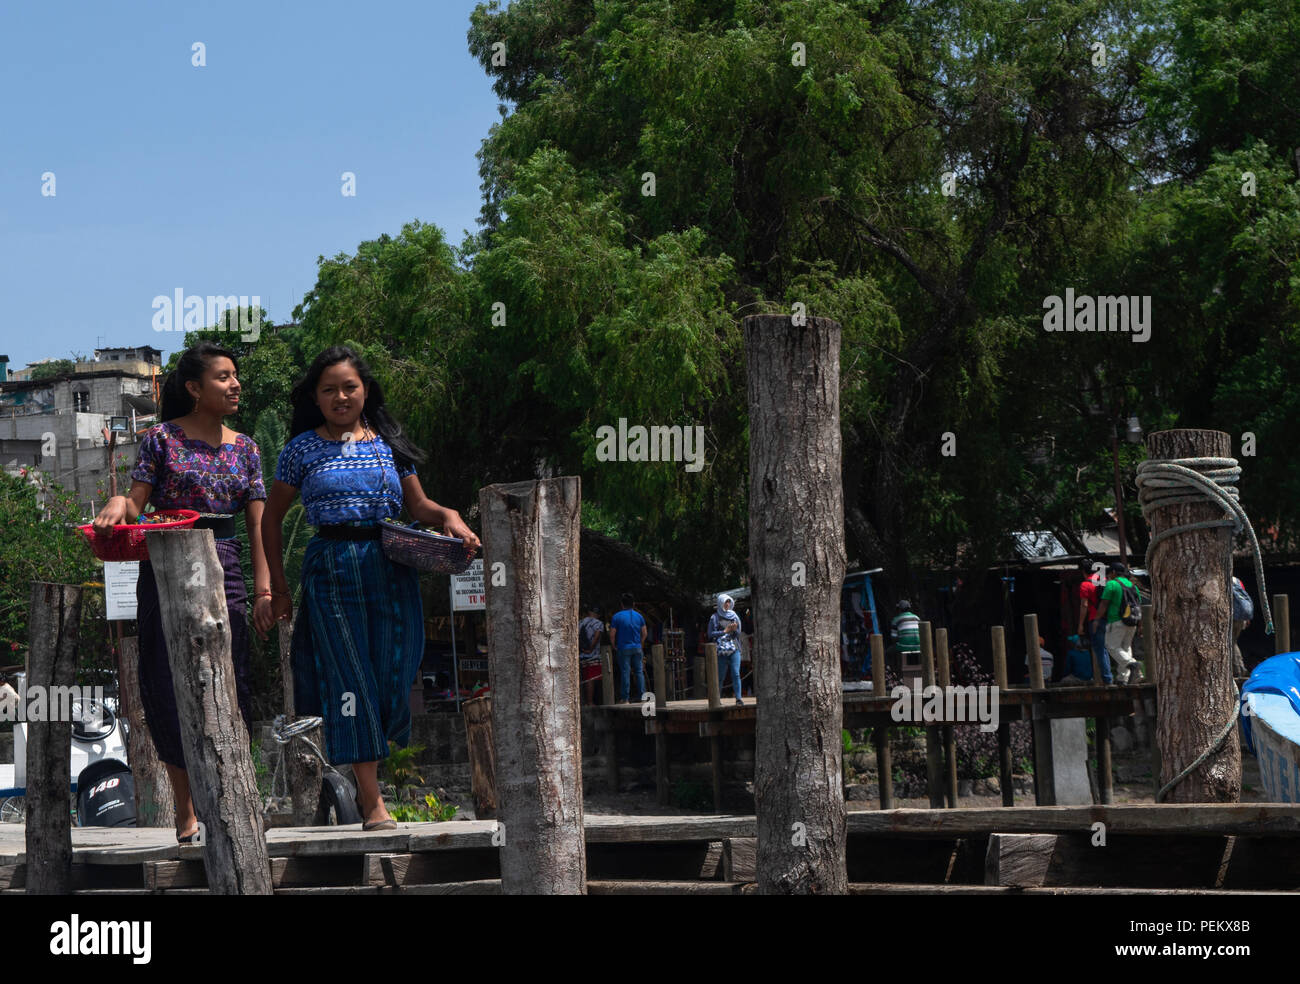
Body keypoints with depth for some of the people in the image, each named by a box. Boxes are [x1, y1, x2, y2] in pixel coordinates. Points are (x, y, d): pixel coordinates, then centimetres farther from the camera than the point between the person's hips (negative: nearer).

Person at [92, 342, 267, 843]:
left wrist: (264, 587, 0)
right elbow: (137, 505, -1)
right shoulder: (162, 438, 2)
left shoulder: (244, 447, 13)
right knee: (172, 688, -3)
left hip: (224, 573, 3)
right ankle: (186, 811, 2)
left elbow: (257, 524, 10)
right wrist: (119, 503, -25)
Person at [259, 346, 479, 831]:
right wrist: (278, 587, 6)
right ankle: (372, 803, -9)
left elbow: (418, 505, 15)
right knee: (351, 681, -8)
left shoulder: (388, 444, 12)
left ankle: (368, 769, 22)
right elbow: (273, 516, 10)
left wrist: (448, 517, -8)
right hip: (331, 569, -3)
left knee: (393, 682, 0)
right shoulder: (303, 449, 6)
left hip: (391, 571, 3)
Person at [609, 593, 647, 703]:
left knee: (625, 672, -2)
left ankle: (624, 698, -2)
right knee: (639, 671, 8)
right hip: (637, 648, 3)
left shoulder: (617, 617, -5)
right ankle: (642, 695, 5)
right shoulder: (639, 616, 5)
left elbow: (612, 634, -6)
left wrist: (614, 647, 7)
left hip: (623, 648, -3)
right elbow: (644, 633, 9)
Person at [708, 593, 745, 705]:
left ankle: (738, 697, -14)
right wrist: (725, 631, -8)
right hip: (721, 650, -2)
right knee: (720, 676, 0)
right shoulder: (715, 617, 4)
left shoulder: (734, 616, 13)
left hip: (734, 650, 2)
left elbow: (738, 634, 16)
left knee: (736, 674, -11)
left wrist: (734, 629, -7)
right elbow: (711, 634, -1)